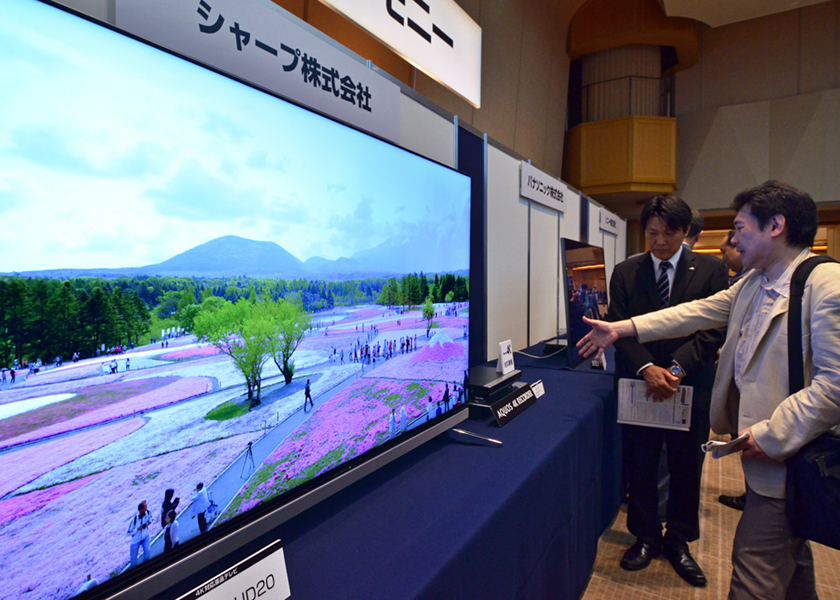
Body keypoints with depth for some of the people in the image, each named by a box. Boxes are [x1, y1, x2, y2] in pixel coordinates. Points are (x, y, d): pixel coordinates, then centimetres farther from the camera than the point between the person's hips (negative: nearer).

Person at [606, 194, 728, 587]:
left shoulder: (711, 270, 0)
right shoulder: (625, 272, 3)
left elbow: (714, 329, -6)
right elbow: (620, 327, -3)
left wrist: (676, 368, -18)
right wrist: (647, 369, -17)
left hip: (691, 384, 0)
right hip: (638, 381, 1)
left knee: (687, 466, 12)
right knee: (640, 464, 10)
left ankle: (678, 542, 32)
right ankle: (646, 537, 30)